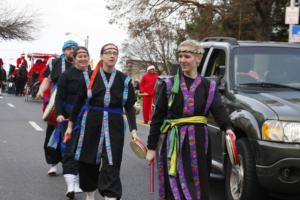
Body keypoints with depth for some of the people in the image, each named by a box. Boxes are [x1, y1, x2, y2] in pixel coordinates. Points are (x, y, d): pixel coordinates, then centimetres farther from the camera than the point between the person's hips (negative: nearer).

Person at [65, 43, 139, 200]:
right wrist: (70, 124, 7)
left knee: (111, 164, -7)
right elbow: (79, 101, 6)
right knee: (88, 161, 9)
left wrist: (133, 130, -6)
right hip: (91, 123, 1)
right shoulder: (90, 76, 1)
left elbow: (129, 106, 3)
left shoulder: (124, 80, 3)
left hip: (114, 126, 0)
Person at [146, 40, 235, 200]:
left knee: (199, 187, 7)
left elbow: (218, 109, -9)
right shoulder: (169, 85, 3)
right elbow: (157, 116, 4)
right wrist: (151, 147, 1)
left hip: (198, 142, 2)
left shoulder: (208, 86, 6)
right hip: (174, 142, -2)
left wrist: (227, 128, -30)